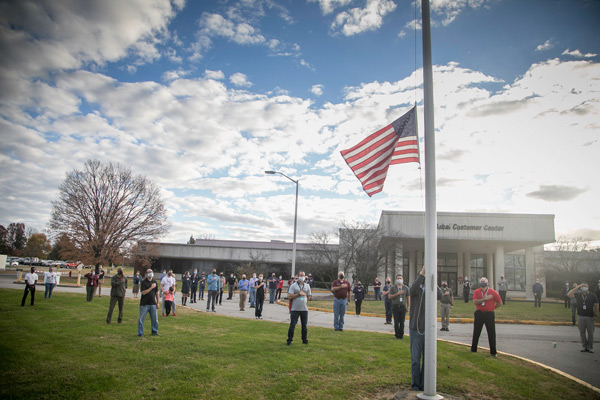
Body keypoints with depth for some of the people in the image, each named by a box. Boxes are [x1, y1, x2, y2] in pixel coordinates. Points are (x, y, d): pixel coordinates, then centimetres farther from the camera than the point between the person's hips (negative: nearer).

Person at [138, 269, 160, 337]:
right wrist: (151, 287, -21)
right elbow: (143, 292, -17)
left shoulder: (154, 282, 9)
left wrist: (157, 302, 13)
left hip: (153, 303, 5)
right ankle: (140, 333, 12)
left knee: (155, 318, 8)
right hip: (144, 304, -4)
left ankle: (155, 331, 20)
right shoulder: (143, 282, -7)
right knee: (141, 319, 1)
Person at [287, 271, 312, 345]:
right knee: (292, 325, -1)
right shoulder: (293, 286, -1)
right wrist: (299, 294, -14)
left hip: (304, 309, 3)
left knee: (304, 326, 10)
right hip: (295, 309, -3)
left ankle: (305, 340, 23)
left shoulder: (307, 286, 11)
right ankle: (289, 340, 11)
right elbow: (289, 296, -10)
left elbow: (309, 296, 18)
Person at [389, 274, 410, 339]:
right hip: (395, 306, -1)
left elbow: (408, 297, 10)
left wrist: (408, 306, 5)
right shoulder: (392, 287, 4)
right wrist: (397, 294, -13)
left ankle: (401, 335, 10)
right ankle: (397, 335, 9)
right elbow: (390, 296, -2)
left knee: (402, 322, 1)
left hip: (403, 306, 1)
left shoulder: (406, 288, 7)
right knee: (396, 322, 0)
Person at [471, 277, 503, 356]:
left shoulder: (493, 292, -4)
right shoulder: (476, 292, 0)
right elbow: (474, 302, -14)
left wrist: (492, 308, 7)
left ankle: (493, 352, 15)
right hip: (479, 314, 2)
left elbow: (500, 303, 5)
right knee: (476, 333, 10)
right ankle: (473, 349, 23)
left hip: (489, 314, -1)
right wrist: (484, 299, -20)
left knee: (491, 334, 3)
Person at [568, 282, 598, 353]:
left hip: (590, 317, -2)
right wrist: (577, 287, -11)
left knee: (590, 332, 3)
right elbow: (569, 294, -11)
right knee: (582, 332, 6)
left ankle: (590, 347, 13)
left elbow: (596, 306, 3)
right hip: (580, 317, 2)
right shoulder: (578, 295, 4)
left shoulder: (592, 296, 0)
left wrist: (595, 315, -4)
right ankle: (584, 346, 15)